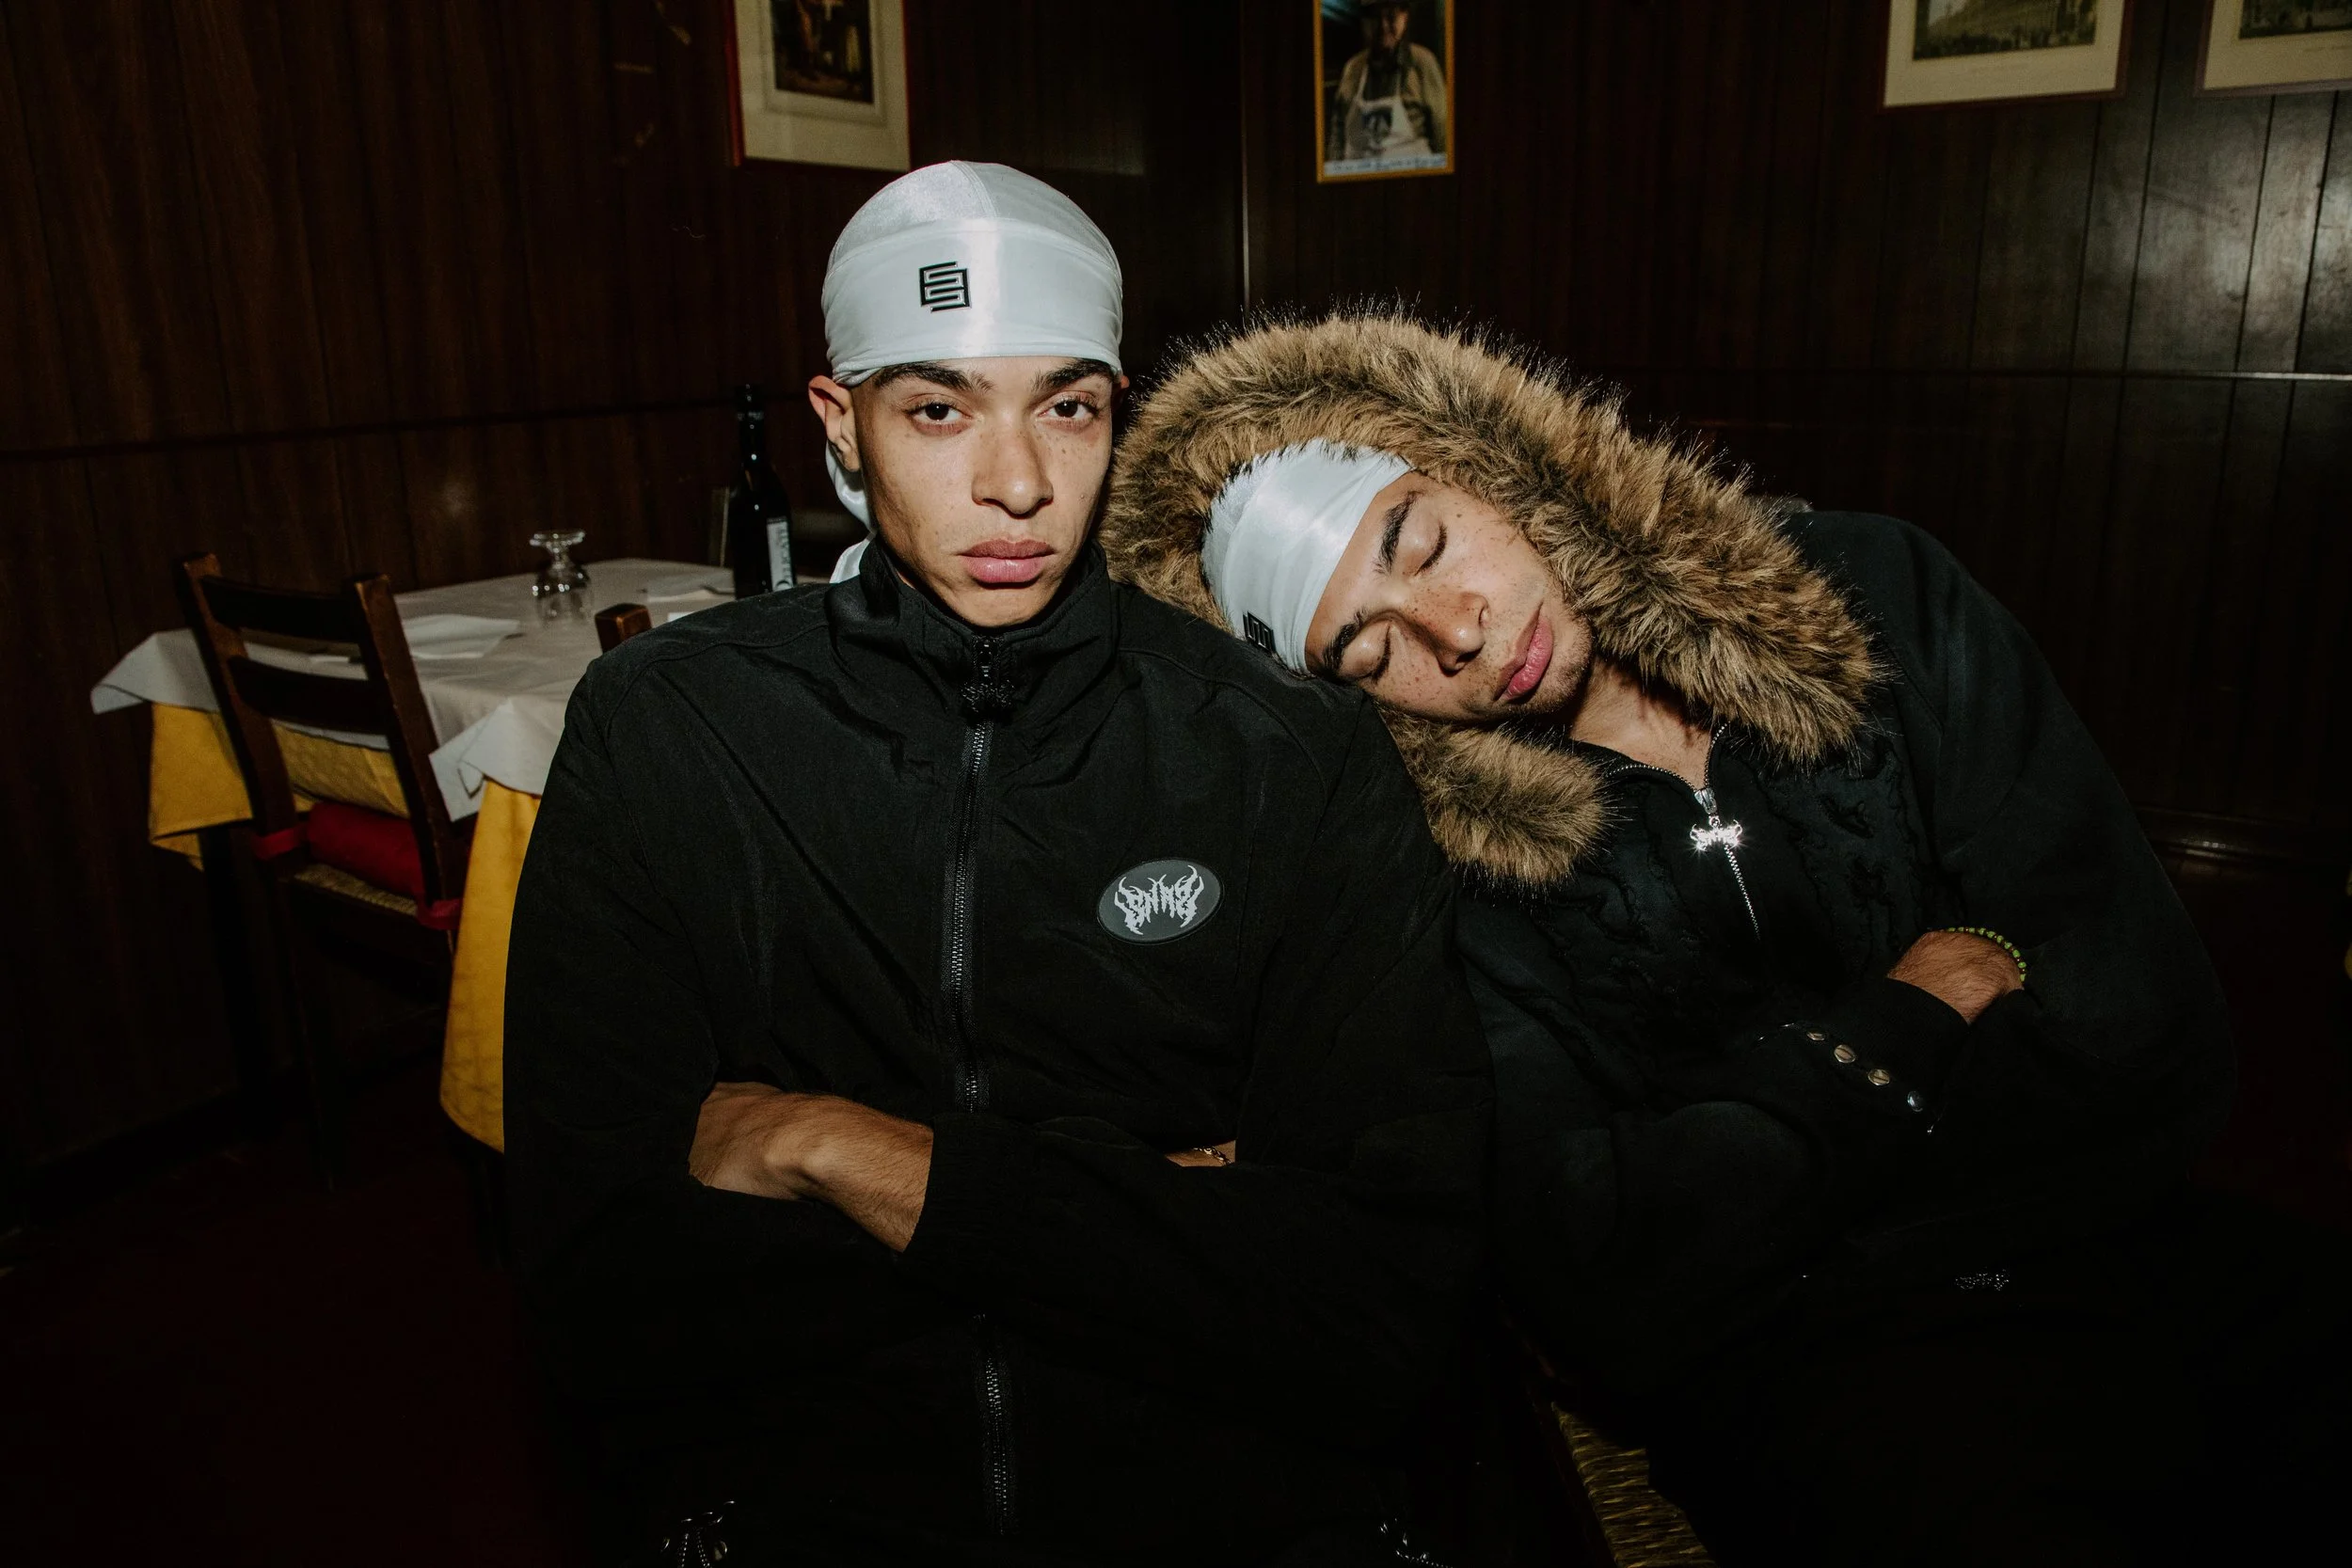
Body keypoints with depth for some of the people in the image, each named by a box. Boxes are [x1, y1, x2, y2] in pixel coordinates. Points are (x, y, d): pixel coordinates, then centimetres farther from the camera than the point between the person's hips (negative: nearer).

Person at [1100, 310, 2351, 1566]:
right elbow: (1613, 1313, -16)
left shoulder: (1872, 601, -2)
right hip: (1797, 1356, -4)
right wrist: (1912, 1016, -7)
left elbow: (2154, 1042, -5)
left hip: (2142, 1261, 5)